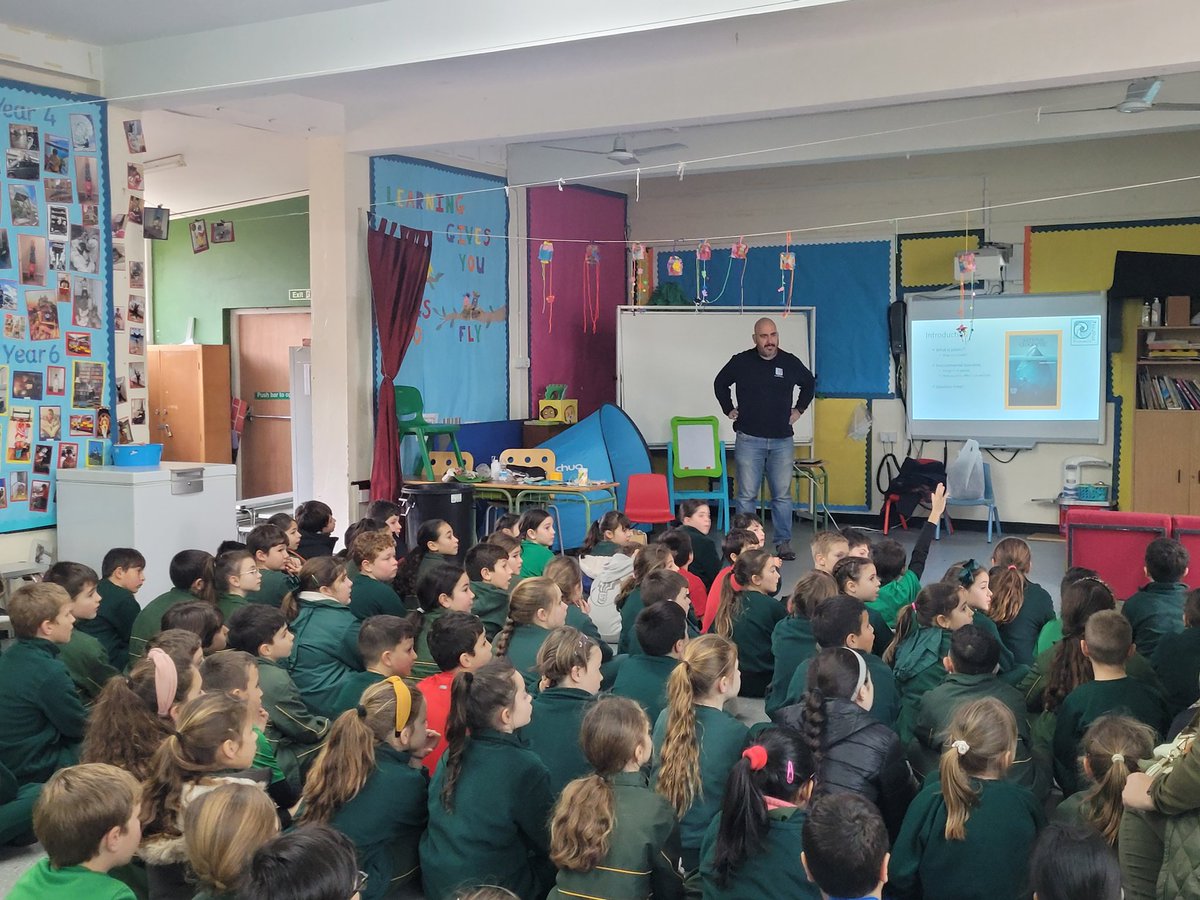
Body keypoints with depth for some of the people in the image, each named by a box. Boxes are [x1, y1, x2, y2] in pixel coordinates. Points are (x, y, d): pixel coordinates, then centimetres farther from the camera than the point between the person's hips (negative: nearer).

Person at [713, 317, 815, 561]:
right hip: (749, 439, -1)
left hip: (782, 441, 2)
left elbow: (810, 384, 24)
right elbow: (720, 384, 17)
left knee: (782, 495, 4)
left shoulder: (791, 362, 4)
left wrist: (799, 409, 16)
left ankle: (783, 542, 11)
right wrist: (729, 409, 10)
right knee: (747, 495, -1)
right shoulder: (741, 362, 0)